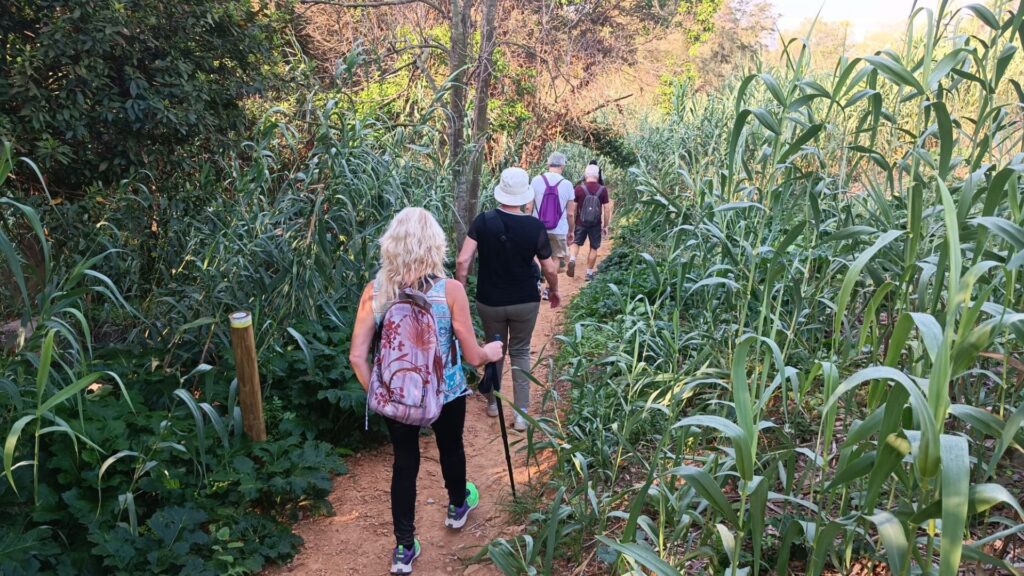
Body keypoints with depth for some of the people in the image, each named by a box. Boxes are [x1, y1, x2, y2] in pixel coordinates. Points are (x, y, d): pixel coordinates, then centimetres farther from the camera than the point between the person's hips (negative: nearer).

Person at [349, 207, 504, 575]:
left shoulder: (375, 291, -13)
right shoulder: (450, 290, -20)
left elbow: (357, 357, -12)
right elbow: (473, 357, -15)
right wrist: (492, 352, 7)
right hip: (446, 392, -1)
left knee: (404, 462, 19)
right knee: (451, 448, 26)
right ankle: (458, 507, 54)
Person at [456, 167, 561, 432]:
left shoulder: (483, 221, -12)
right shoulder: (535, 226, -11)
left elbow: (463, 261, -17)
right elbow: (550, 269, -4)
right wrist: (554, 290, 15)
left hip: (490, 302, 1)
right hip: (525, 302, 0)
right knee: (520, 352, 14)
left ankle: (492, 403, 35)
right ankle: (521, 414, 10)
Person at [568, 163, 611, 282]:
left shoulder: (579, 189, -7)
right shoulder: (603, 190, -6)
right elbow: (607, 210, -5)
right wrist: (605, 226, 5)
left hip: (580, 223, 0)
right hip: (596, 225, 0)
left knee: (575, 243, 18)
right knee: (593, 248, 13)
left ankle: (572, 259, -8)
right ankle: (589, 273, 17)